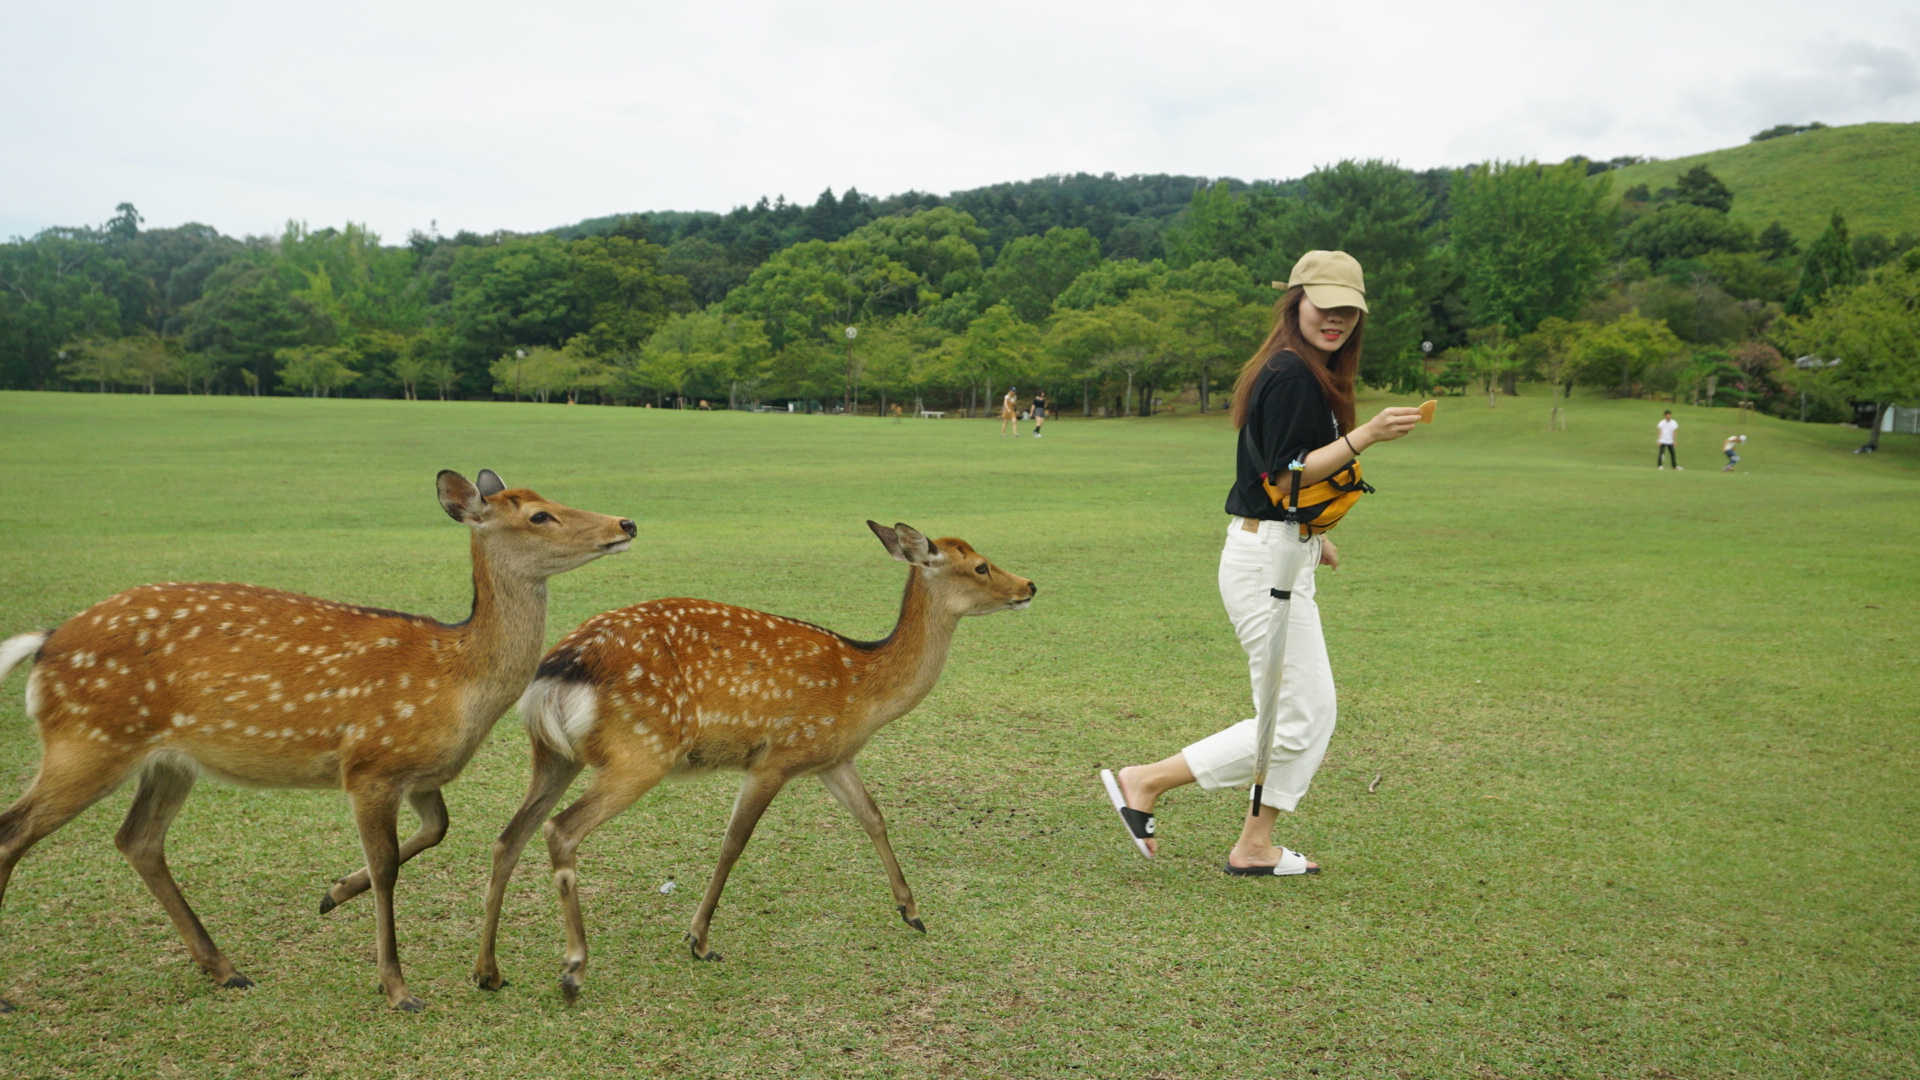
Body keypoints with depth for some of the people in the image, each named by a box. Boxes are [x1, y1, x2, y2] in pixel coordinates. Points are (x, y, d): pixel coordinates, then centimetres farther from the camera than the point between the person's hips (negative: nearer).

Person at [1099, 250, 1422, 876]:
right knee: (1297, 721, -5)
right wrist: (1366, 436, -29)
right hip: (1269, 561, -11)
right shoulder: (1292, 375, -17)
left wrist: (1312, 537, 31)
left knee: (1312, 715, 15)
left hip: (1280, 556, 11)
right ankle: (1146, 782, 1)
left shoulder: (1302, 372, 15)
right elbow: (1283, 476, -24)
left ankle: (1255, 848, 23)